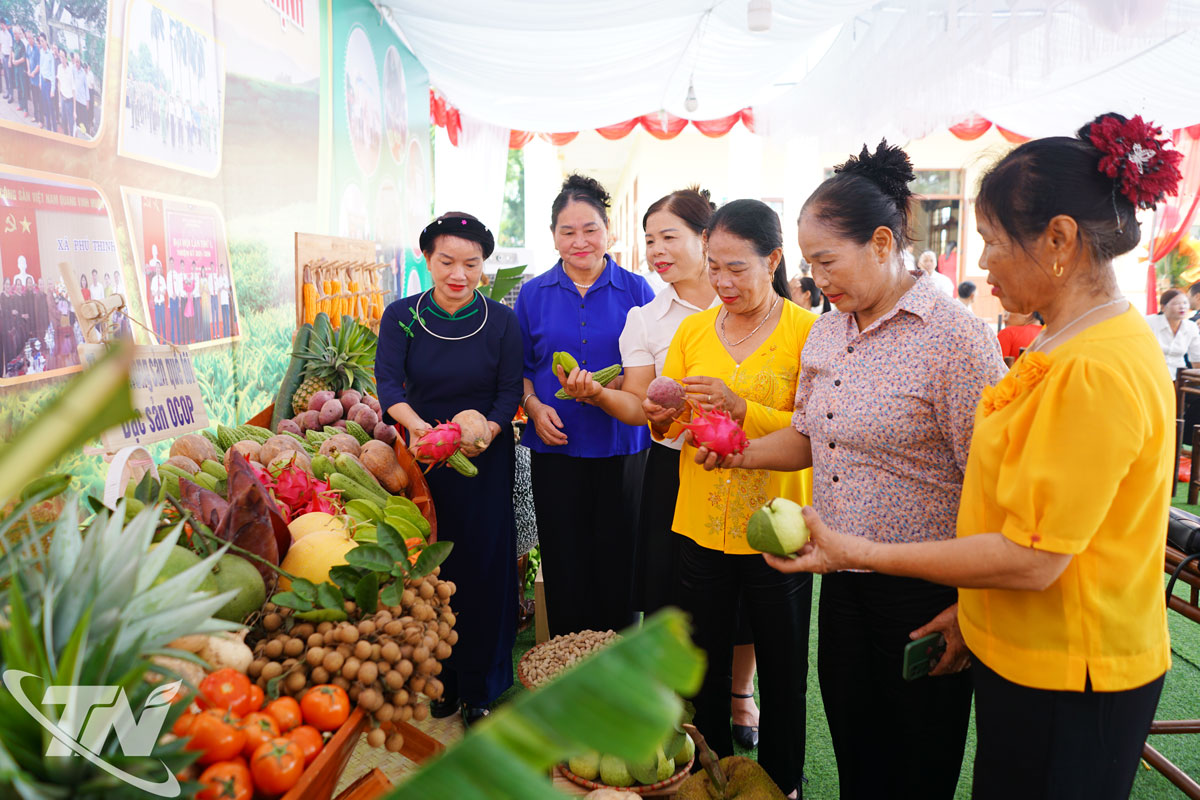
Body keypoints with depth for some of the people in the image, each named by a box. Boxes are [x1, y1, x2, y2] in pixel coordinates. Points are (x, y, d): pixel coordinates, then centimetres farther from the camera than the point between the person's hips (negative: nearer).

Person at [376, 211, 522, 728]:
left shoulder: (501, 321, -3)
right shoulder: (401, 316, -1)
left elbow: (510, 391, -4)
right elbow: (388, 382, -12)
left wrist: (487, 431, -25)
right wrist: (414, 423, -33)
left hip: (485, 460, -1)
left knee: (482, 567, 2)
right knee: (428, 565, 7)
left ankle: (480, 689, 20)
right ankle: (440, 680, 26)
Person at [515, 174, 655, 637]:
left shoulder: (635, 290, 2)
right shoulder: (533, 294, 7)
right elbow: (519, 368, 12)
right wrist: (534, 407, -7)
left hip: (620, 448, -1)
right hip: (556, 447, 1)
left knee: (617, 561, 5)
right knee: (563, 565, 8)